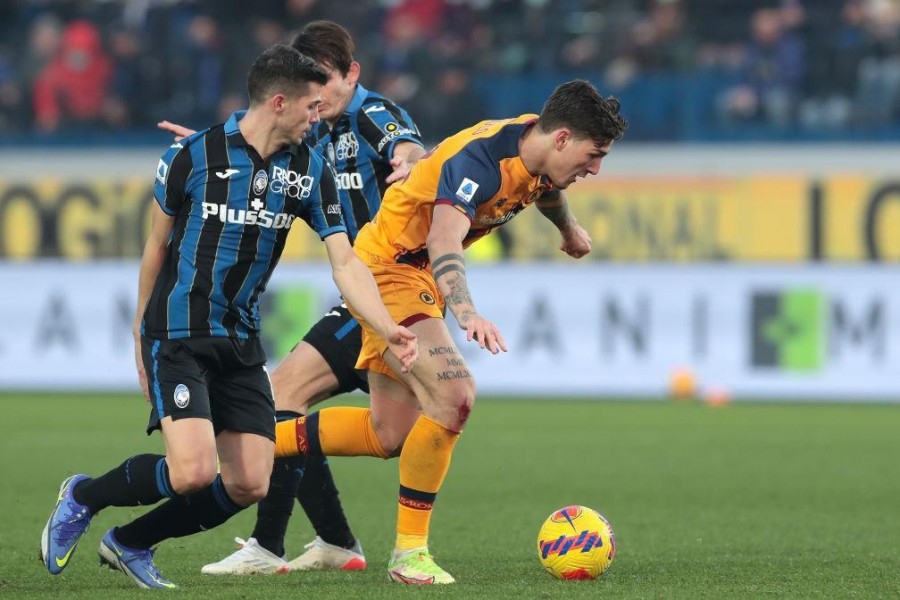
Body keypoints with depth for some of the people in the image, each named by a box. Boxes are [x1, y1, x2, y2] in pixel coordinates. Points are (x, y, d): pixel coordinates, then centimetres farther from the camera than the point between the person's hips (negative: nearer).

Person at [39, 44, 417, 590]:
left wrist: (389, 329, -17)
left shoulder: (311, 171, 2)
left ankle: (129, 544, 18)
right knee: (193, 472, -21)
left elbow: (345, 262, -2)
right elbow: (158, 246, 3)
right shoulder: (194, 155, -9)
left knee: (250, 486, -3)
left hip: (241, 344, 5)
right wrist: (141, 337, 9)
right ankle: (82, 498, 8)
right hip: (177, 334, -5)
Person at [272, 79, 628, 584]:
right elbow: (443, 243, -43)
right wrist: (468, 314, -59)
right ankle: (410, 553, -17)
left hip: (421, 277, 10)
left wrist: (569, 230, 45)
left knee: (389, 435, 8)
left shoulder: (540, 156, -2)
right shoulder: (481, 157, -30)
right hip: (390, 268, -10)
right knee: (453, 395, -26)